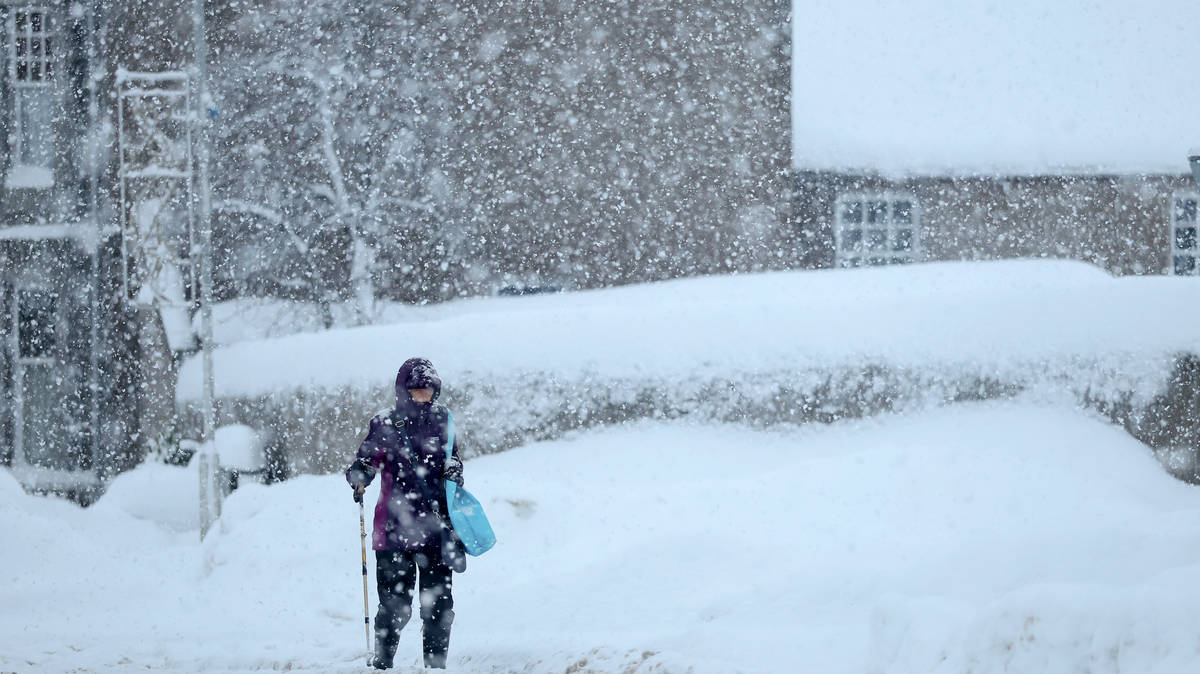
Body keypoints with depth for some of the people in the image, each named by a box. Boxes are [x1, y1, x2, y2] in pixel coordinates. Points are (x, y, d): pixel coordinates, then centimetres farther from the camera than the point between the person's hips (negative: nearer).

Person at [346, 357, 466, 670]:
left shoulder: (442, 419, 10)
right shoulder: (385, 424, 2)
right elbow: (366, 462, 6)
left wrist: (454, 469, 0)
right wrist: (359, 476, -16)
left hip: (436, 524, 2)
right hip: (396, 525, -2)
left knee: (438, 602, 1)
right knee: (395, 604, -4)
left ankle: (436, 664, 10)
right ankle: (382, 662, 10)